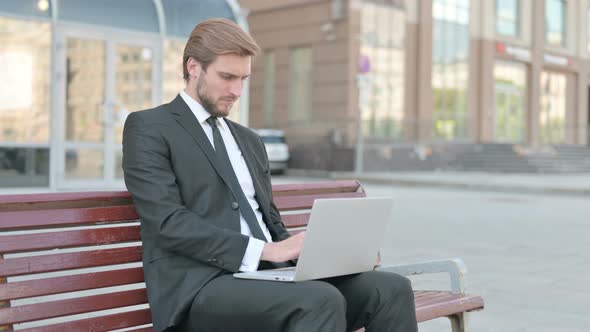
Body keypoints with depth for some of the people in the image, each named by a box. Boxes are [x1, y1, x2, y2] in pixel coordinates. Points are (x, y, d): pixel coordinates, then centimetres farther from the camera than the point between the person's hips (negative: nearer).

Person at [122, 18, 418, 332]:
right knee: (321, 301, -34)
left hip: (267, 272, 7)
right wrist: (264, 250, -20)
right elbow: (169, 223, -12)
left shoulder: (249, 140, 23)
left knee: (391, 289, -15)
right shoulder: (148, 128, 1)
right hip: (201, 285, -7)